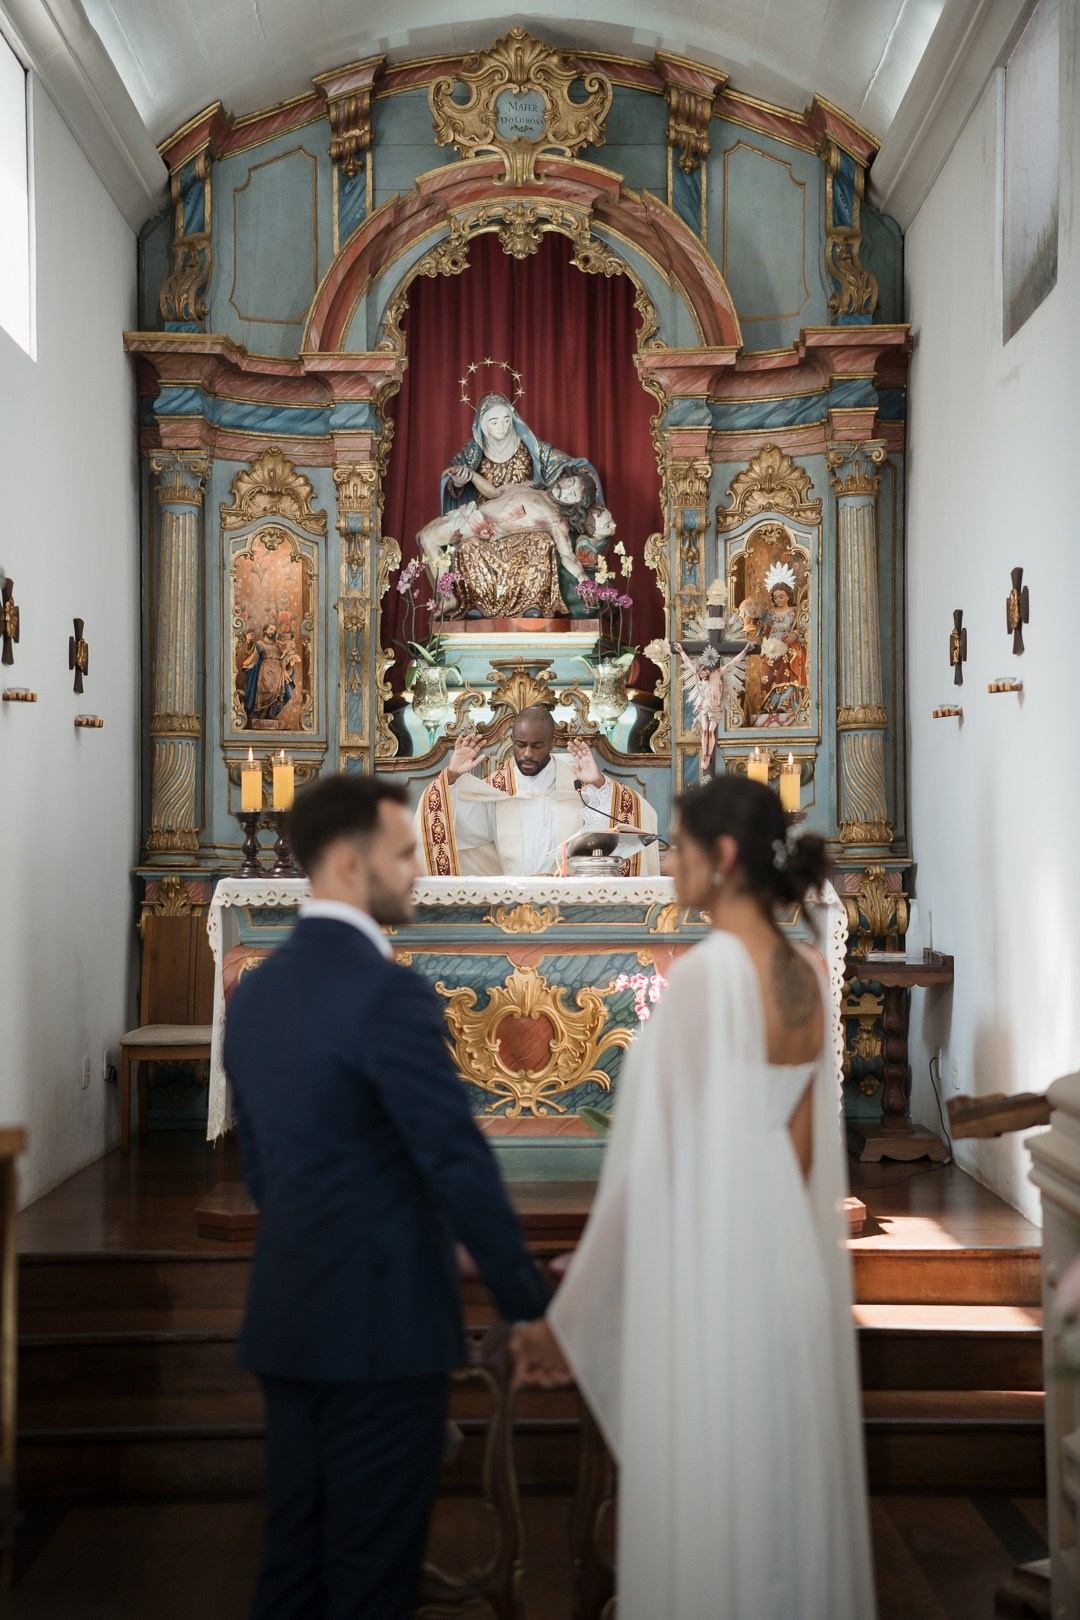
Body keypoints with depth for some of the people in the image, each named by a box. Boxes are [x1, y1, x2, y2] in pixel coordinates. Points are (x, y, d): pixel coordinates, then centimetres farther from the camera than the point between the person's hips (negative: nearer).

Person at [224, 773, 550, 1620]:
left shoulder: (257, 989, 8)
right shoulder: (388, 993, -18)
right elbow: (460, 1165, -19)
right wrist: (531, 1305, -9)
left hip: (286, 1321, 8)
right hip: (382, 1324, -8)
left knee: (295, 1550, 18)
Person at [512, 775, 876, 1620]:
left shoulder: (706, 974, -18)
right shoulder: (809, 976, 5)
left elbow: (650, 1161, -17)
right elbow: (807, 1145, 8)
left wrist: (566, 1317, -9)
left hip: (706, 1284, -8)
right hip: (797, 1271, 8)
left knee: (703, 1518, 5)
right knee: (790, 1494, 18)